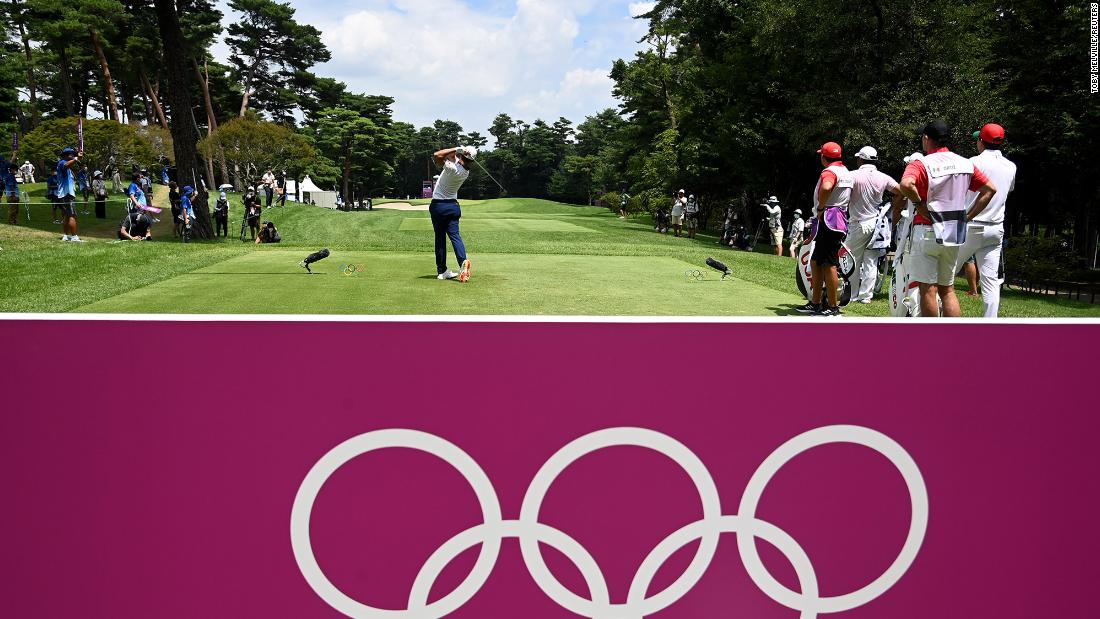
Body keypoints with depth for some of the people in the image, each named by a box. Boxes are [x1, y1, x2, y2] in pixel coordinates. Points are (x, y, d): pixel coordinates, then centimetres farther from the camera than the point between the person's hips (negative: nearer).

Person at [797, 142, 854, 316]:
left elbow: (826, 187, -36)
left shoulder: (829, 172, -13)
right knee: (815, 262, 16)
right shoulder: (846, 172, 20)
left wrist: (820, 208, -21)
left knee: (829, 265, -7)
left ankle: (832, 307, -4)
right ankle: (815, 303, 21)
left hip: (828, 221, -10)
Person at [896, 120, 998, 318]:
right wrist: (968, 216, 7)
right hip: (955, 234, 6)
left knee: (928, 289, 1)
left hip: (929, 232, -5)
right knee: (947, 290, 14)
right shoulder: (966, 164, 7)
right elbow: (990, 189, 7)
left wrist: (919, 203, -15)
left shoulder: (921, 165, -11)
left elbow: (906, 185, -32)